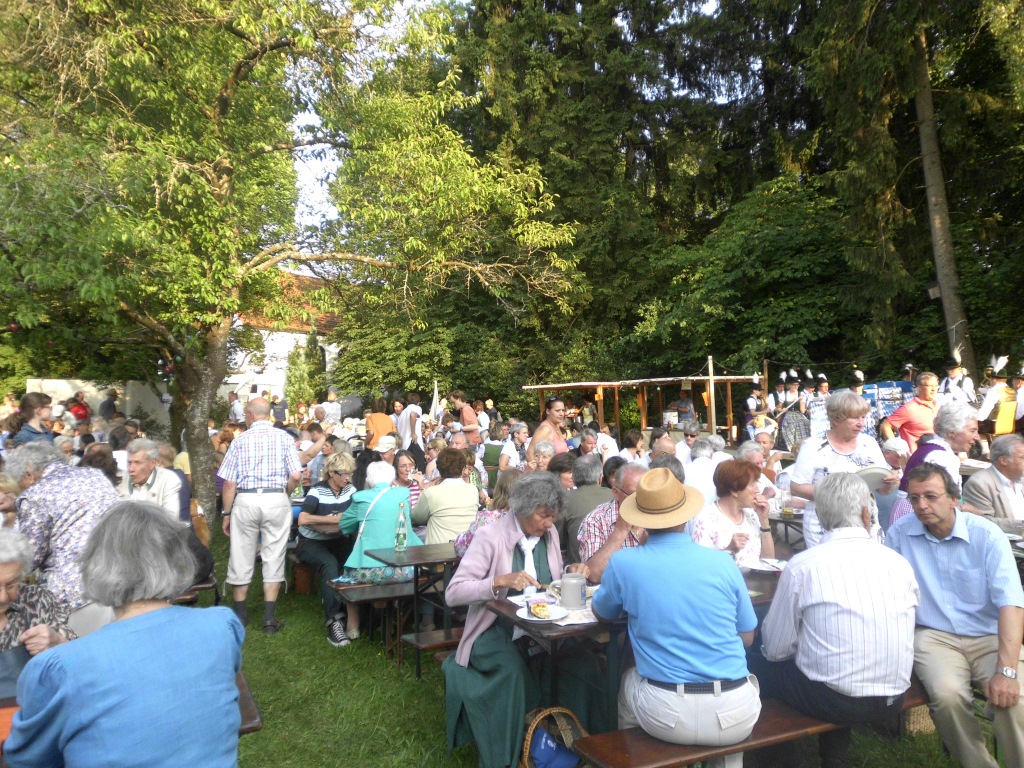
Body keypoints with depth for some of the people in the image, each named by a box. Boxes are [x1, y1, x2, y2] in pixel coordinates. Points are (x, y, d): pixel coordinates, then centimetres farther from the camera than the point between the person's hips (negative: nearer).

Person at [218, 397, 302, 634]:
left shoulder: (240, 440, 1)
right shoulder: (284, 438, 1)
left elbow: (229, 482, -1)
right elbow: (296, 476, -5)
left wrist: (226, 514, 8)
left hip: (245, 501, 0)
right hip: (277, 500, 0)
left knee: (241, 558, 12)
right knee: (273, 558, 7)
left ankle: (240, 614, 24)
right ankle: (270, 618, 9)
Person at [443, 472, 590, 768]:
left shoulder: (549, 533, 5)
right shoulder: (490, 536, -12)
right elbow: (453, 593, -16)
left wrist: (571, 574, -4)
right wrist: (501, 580, -28)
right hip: (496, 632, -4)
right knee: (513, 668, -33)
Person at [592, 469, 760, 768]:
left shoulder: (623, 563, -9)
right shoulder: (722, 561, -5)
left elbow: (601, 612, 12)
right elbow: (747, 637, 8)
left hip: (666, 715, -1)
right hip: (736, 718, 1)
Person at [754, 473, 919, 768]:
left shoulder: (802, 565, -12)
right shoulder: (900, 563, -2)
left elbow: (775, 649, -6)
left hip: (832, 700, -5)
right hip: (893, 699, 5)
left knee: (753, 665, 12)